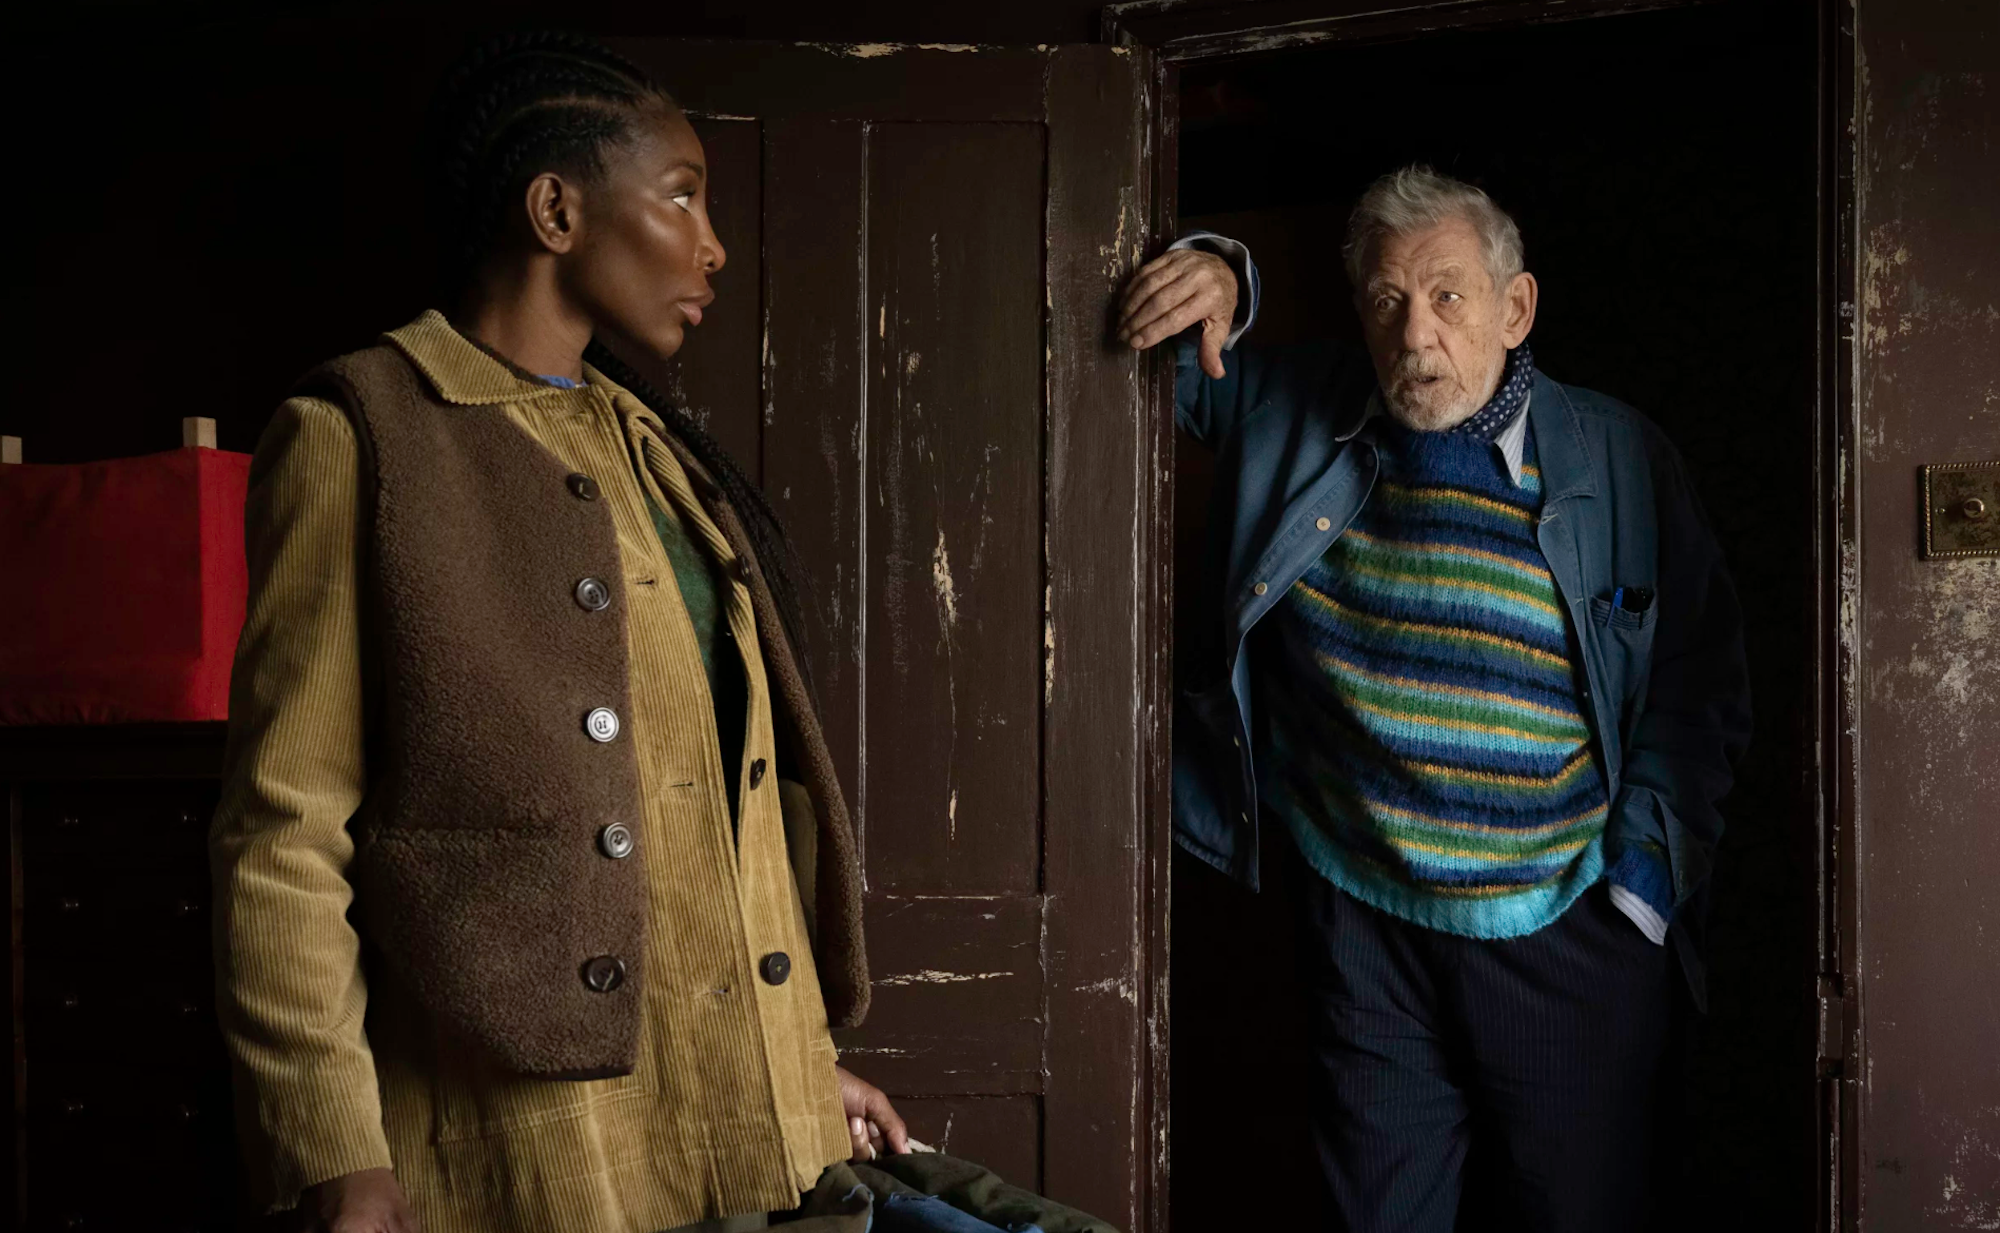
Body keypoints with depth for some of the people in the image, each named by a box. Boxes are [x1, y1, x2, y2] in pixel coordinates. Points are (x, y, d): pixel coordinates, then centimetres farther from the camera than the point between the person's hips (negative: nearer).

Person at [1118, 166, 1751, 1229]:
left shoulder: (1618, 459, -3)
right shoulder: (1289, 420, 3)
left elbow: (1699, 684, 0)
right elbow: (1160, 356, 17)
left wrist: (1640, 876, -7)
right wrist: (1207, 276, -6)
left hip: (1567, 937, -1)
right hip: (1361, 927, 2)